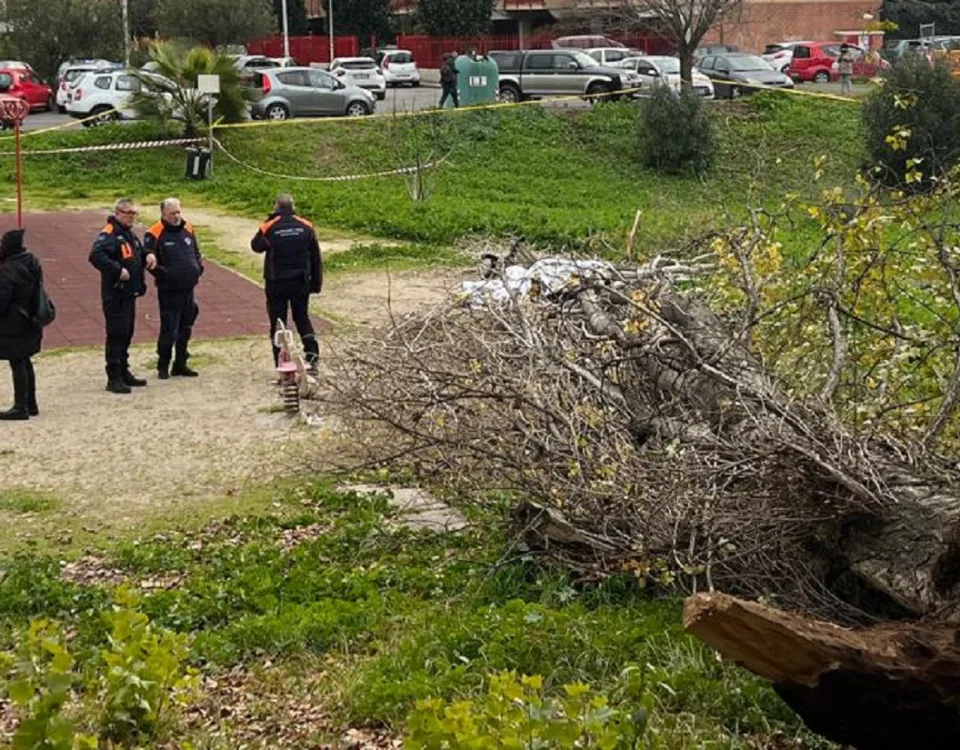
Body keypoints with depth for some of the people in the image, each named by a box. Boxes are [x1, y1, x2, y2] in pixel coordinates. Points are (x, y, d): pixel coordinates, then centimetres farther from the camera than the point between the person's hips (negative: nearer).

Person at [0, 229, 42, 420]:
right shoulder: (32, 263, 6)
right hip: (29, 323, 9)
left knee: (18, 365, -3)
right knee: (25, 362, 18)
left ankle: (21, 407, 2)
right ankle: (31, 404, 25)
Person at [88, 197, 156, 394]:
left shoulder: (130, 235, 17)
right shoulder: (109, 234, -14)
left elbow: (139, 254, 30)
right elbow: (96, 256, -28)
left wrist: (148, 256, 8)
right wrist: (117, 270, -28)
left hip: (129, 293, 10)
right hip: (115, 294, -10)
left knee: (127, 334, 16)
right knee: (116, 335, -8)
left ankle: (124, 373, 26)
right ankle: (113, 378, -5)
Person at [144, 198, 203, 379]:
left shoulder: (188, 229, 11)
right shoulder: (155, 234, -9)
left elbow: (197, 253, 22)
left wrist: (199, 267, 7)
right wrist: (163, 273, -18)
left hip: (188, 289, 6)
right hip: (169, 291, -6)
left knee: (185, 329, 12)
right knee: (169, 330, -6)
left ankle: (180, 364, 23)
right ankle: (163, 367, 6)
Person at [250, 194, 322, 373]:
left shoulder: (268, 228, -8)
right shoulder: (306, 227, -1)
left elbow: (256, 246, 12)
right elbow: (316, 258, 3)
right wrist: (316, 283, 11)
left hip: (276, 283, -2)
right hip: (301, 282, 2)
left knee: (278, 323, 5)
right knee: (303, 319, 16)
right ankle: (313, 357, 4)